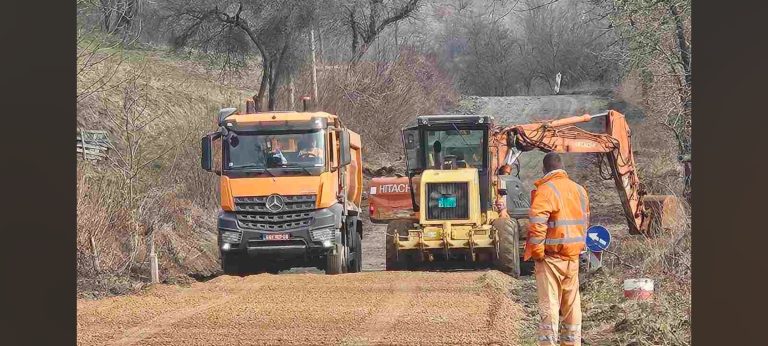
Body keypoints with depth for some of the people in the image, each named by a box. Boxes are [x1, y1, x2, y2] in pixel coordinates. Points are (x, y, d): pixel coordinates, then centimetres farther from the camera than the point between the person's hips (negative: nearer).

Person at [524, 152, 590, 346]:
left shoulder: (545, 190, -13)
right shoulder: (579, 190, 10)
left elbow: (537, 224, -21)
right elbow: (585, 222, 15)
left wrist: (535, 252, -13)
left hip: (551, 257, -6)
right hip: (573, 257, 6)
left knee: (549, 303, -4)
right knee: (571, 303, 14)